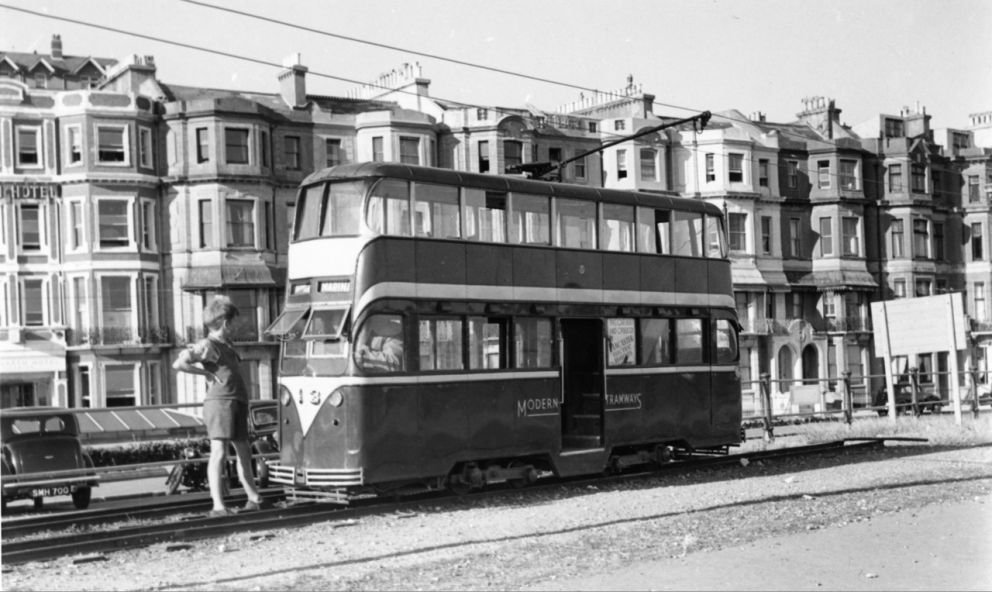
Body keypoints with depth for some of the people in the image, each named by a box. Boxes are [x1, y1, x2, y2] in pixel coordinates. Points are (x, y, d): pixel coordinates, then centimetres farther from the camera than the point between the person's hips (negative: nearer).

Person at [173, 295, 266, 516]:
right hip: (220, 401, -9)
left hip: (237, 402, 9)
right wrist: (207, 373, -11)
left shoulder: (227, 345, 20)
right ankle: (218, 506, -17)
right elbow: (179, 364, -17)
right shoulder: (207, 345, -6)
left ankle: (254, 499, 31)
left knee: (244, 452, 18)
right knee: (219, 452, -13)